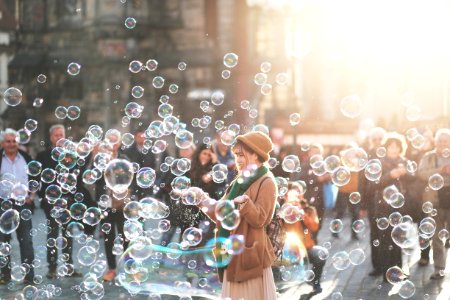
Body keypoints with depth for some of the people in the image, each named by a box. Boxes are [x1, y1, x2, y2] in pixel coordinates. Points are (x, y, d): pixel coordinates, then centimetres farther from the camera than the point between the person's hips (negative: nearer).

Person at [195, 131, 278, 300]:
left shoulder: (266, 183, -8)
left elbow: (259, 219, -18)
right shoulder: (239, 182, 16)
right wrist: (206, 203, 0)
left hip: (250, 254, -8)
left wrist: (245, 203, -33)